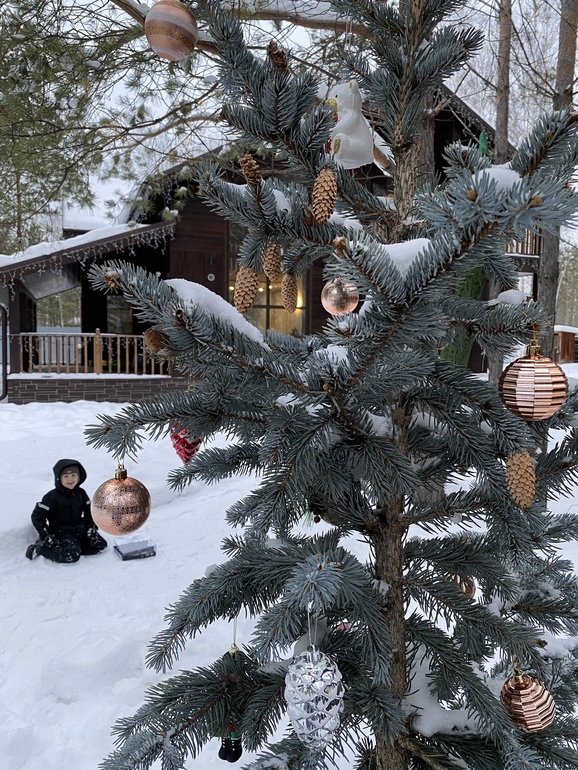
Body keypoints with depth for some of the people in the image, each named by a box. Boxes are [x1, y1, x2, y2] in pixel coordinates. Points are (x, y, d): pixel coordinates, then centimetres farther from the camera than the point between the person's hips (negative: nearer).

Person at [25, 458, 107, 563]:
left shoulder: (81, 493, 6)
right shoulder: (52, 497, -10)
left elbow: (89, 511, 14)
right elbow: (37, 515, -9)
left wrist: (92, 527, 0)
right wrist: (45, 535, -15)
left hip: (80, 529, 6)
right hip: (61, 532, -6)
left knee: (101, 545, -10)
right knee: (72, 555, -29)